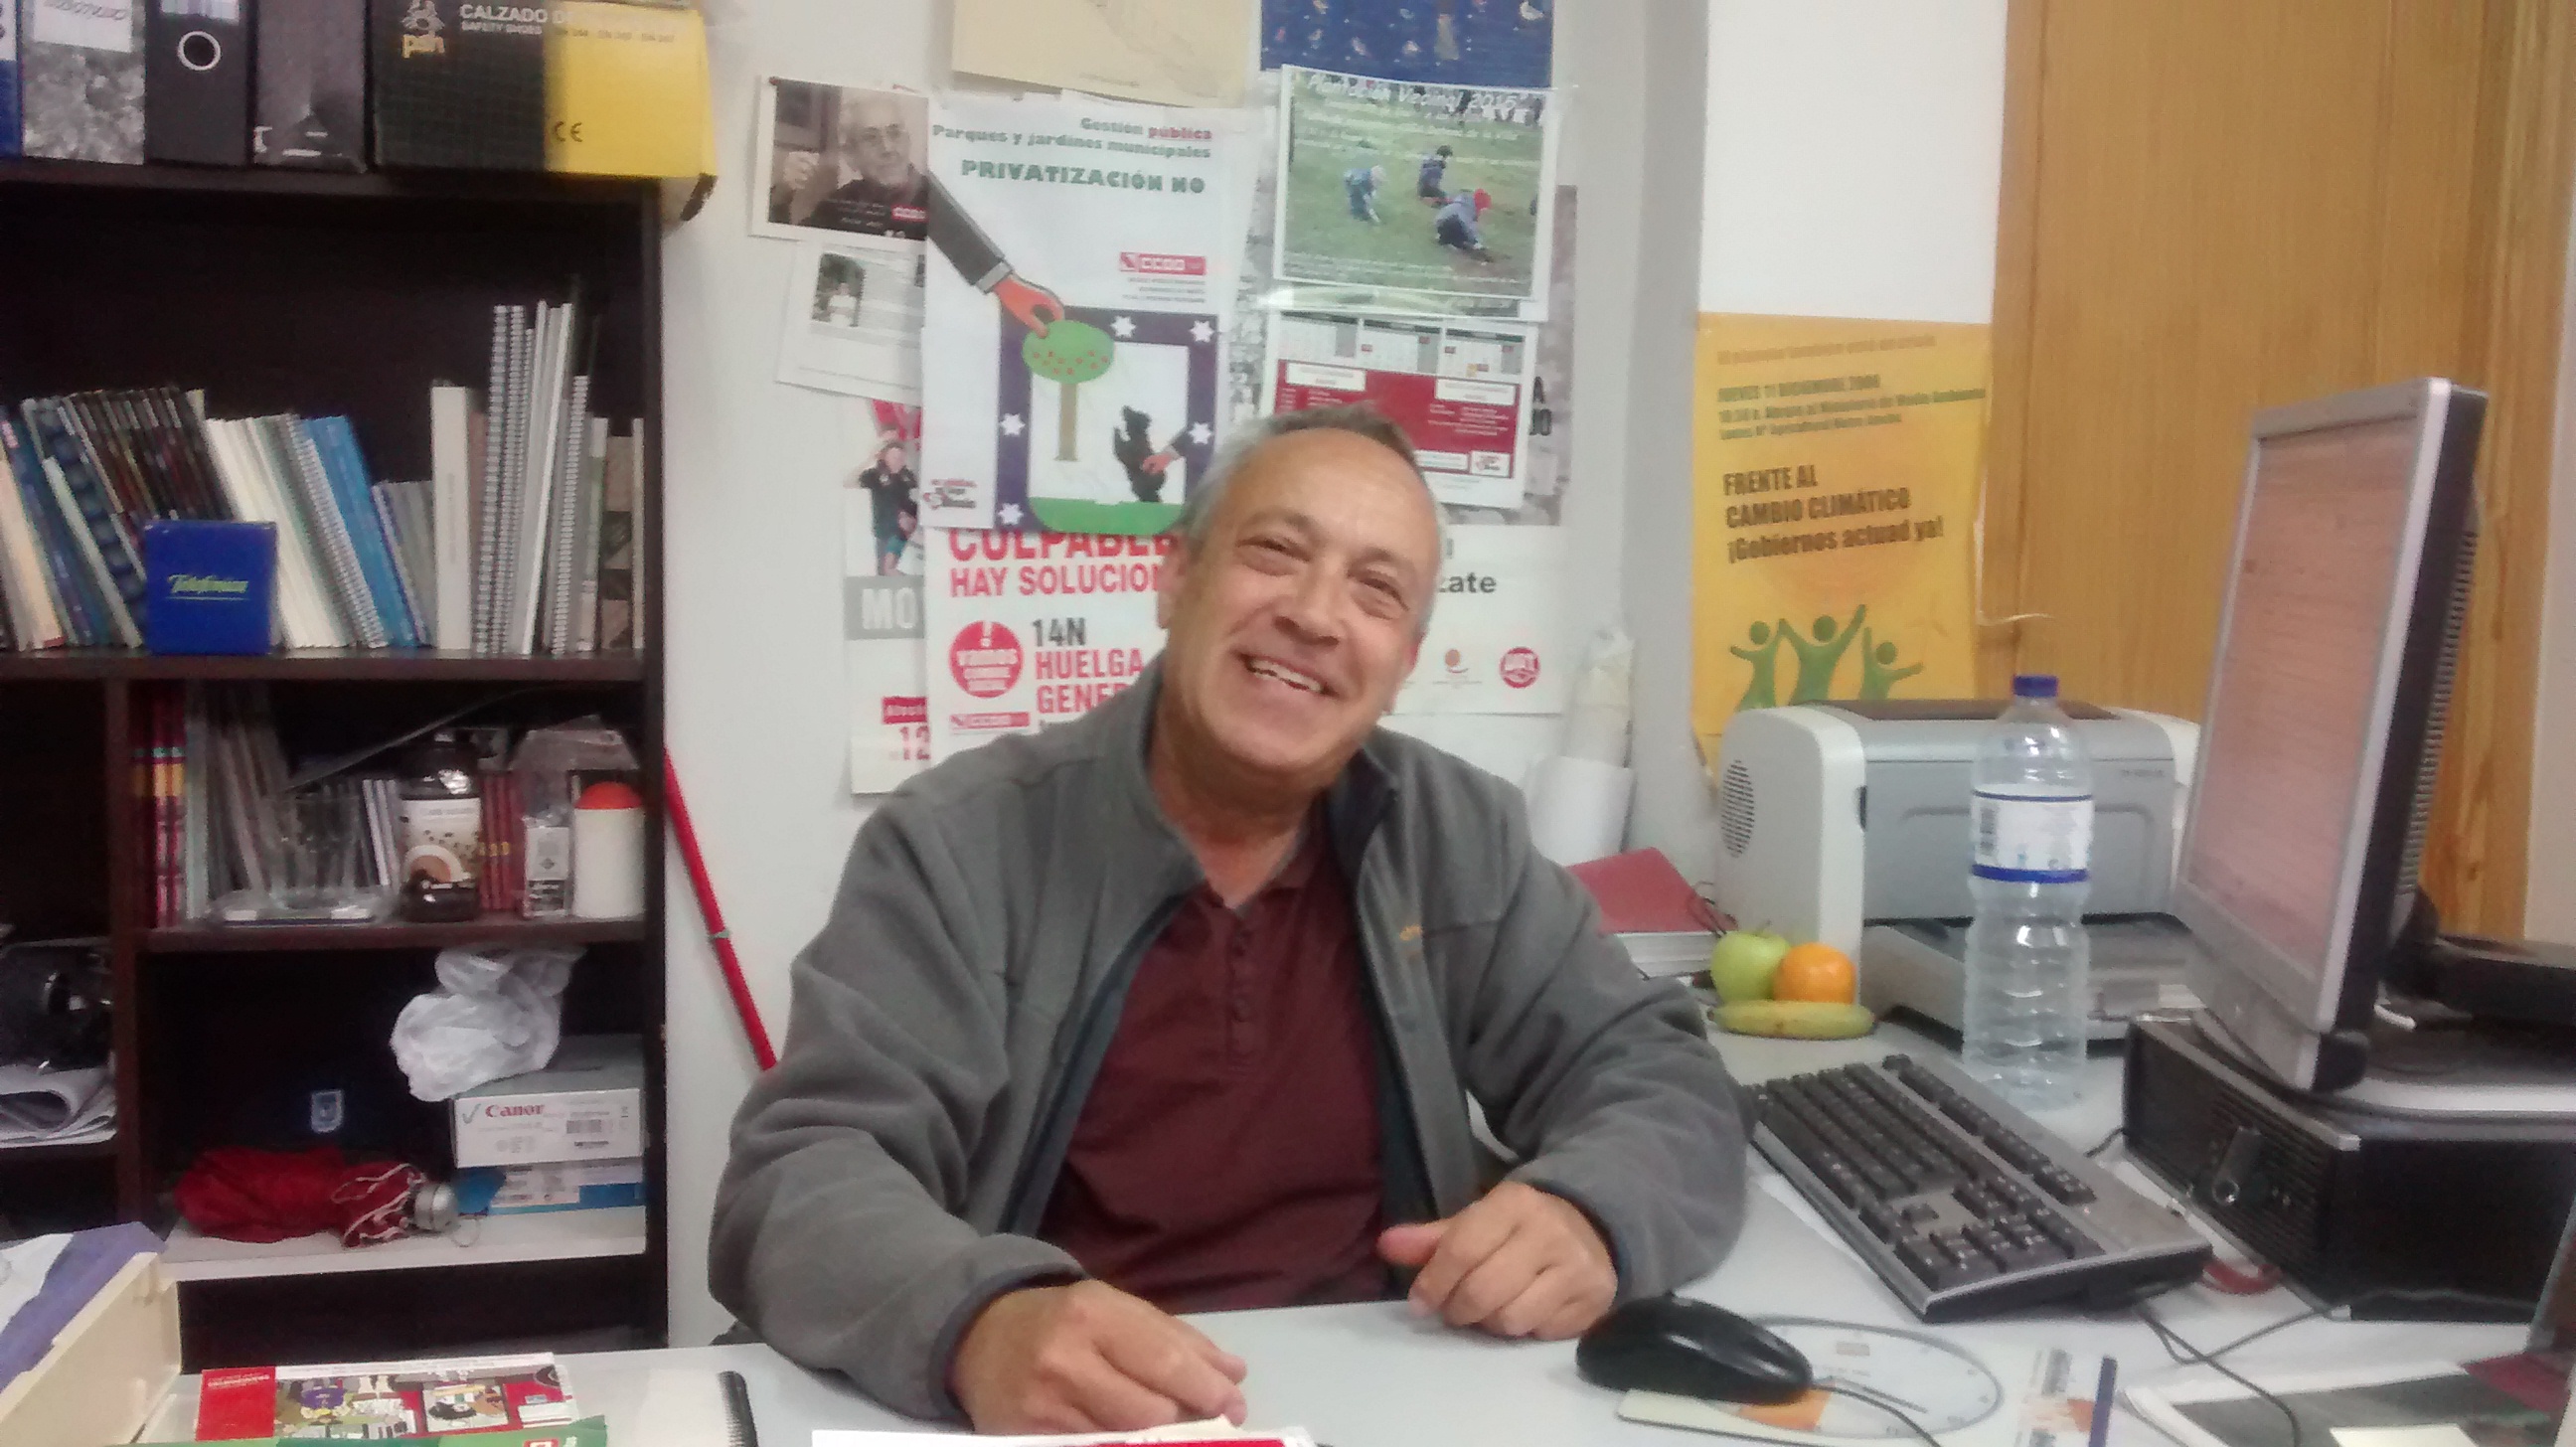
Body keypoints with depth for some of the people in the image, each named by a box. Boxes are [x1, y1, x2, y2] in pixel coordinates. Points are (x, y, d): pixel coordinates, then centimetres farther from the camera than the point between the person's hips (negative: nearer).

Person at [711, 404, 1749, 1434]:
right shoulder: (962, 843, -6)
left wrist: (1587, 1215, -18)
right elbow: (805, 1174, -14)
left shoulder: (1458, 840, 4)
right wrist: (979, 1322, -36)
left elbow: (1658, 1073, 6)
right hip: (1046, 1419, -3)